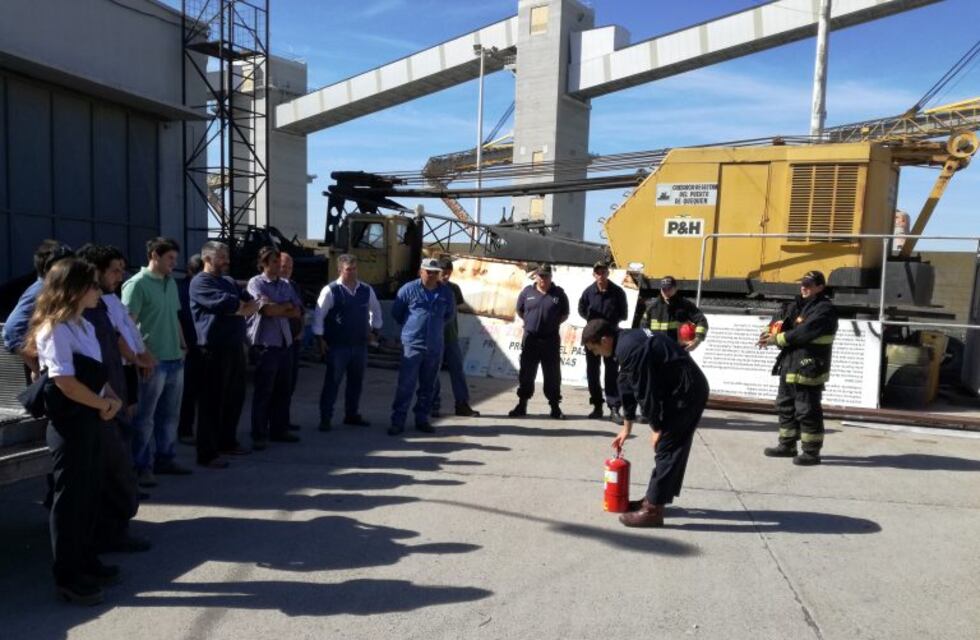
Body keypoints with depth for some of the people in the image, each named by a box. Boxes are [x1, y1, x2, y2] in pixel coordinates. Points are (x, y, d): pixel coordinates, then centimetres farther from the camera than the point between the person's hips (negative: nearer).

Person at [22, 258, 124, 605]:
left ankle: (86, 562, 29)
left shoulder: (86, 327, 11)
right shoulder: (55, 329, -17)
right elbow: (65, 381, -24)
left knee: (90, 493, 16)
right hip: (70, 424, -9)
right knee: (70, 497, 1)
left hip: (91, 421, 9)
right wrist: (102, 403, -11)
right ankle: (67, 577, 13)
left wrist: (111, 398, -2)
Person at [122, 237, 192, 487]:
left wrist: (183, 345, 15)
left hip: (175, 359, 8)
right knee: (145, 417, 3)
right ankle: (142, 466, 12)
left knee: (170, 414, 15)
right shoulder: (137, 284, -10)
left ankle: (165, 458, 27)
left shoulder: (171, 283, 14)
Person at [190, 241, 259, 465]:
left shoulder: (229, 281, 19)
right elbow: (226, 304, -20)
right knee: (213, 402, -4)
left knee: (235, 398, 15)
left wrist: (237, 308, -9)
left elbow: (253, 305, 10)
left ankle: (228, 442, 29)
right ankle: (207, 453, 3)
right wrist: (243, 305, -2)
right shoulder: (200, 282, -7)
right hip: (215, 350, -8)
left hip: (235, 347, 8)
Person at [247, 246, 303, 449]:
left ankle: (279, 430, 21)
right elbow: (266, 309, -19)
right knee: (263, 391, -1)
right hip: (265, 344, -6)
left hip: (285, 342, 6)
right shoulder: (256, 283, -5)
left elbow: (298, 311, 5)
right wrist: (286, 306, -4)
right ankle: (259, 435, 6)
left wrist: (276, 309, -9)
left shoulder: (285, 285, 13)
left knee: (283, 389, 11)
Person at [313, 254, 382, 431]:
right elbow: (318, 315, -9)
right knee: (332, 382, -1)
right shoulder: (330, 290, -11)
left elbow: (376, 310, 20)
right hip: (337, 345, -5)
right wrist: (320, 339, -10)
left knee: (356, 382, 14)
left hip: (360, 344, 5)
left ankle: (352, 415, 28)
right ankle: (325, 418, 9)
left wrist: (374, 329, 17)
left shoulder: (366, 290, 4)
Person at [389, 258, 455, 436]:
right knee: (406, 385, -5)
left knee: (427, 386, 10)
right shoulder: (409, 289, -4)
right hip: (412, 345, -3)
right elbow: (396, 313, 7)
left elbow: (450, 314, 22)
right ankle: (397, 421, 1)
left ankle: (422, 419, 21)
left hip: (435, 346, 3)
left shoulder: (446, 292, 5)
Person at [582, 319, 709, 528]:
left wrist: (657, 429, -8)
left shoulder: (629, 349, -21)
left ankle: (653, 510, 0)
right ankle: (654, 498, 26)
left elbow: (645, 391, -19)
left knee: (666, 448, -6)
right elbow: (628, 386, 19)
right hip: (688, 389, 10)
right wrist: (627, 426, 25)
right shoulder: (627, 339, 11)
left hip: (686, 391, -10)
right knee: (672, 447, 16)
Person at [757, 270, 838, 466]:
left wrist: (777, 339, -15)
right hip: (790, 364, 9)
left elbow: (803, 333, -22)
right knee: (785, 406, 16)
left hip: (809, 368, -9)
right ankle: (787, 445, 28)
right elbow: (786, 326, 13)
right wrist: (772, 333, -9)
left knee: (807, 411, -3)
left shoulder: (825, 309, -13)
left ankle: (811, 452, 8)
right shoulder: (798, 305, 15)